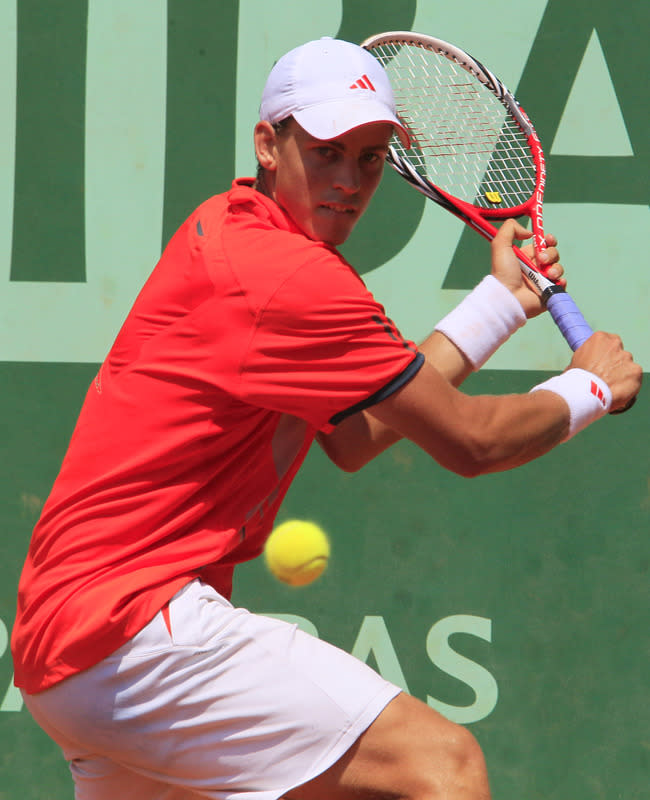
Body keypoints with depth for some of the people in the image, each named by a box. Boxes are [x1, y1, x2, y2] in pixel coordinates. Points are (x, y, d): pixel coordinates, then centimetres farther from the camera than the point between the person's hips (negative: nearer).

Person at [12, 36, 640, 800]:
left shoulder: (227, 230, 16)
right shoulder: (289, 277, -15)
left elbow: (351, 440, 20)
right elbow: (469, 441, -9)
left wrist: (500, 300, 22)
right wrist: (590, 387, 9)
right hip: (135, 623, -11)